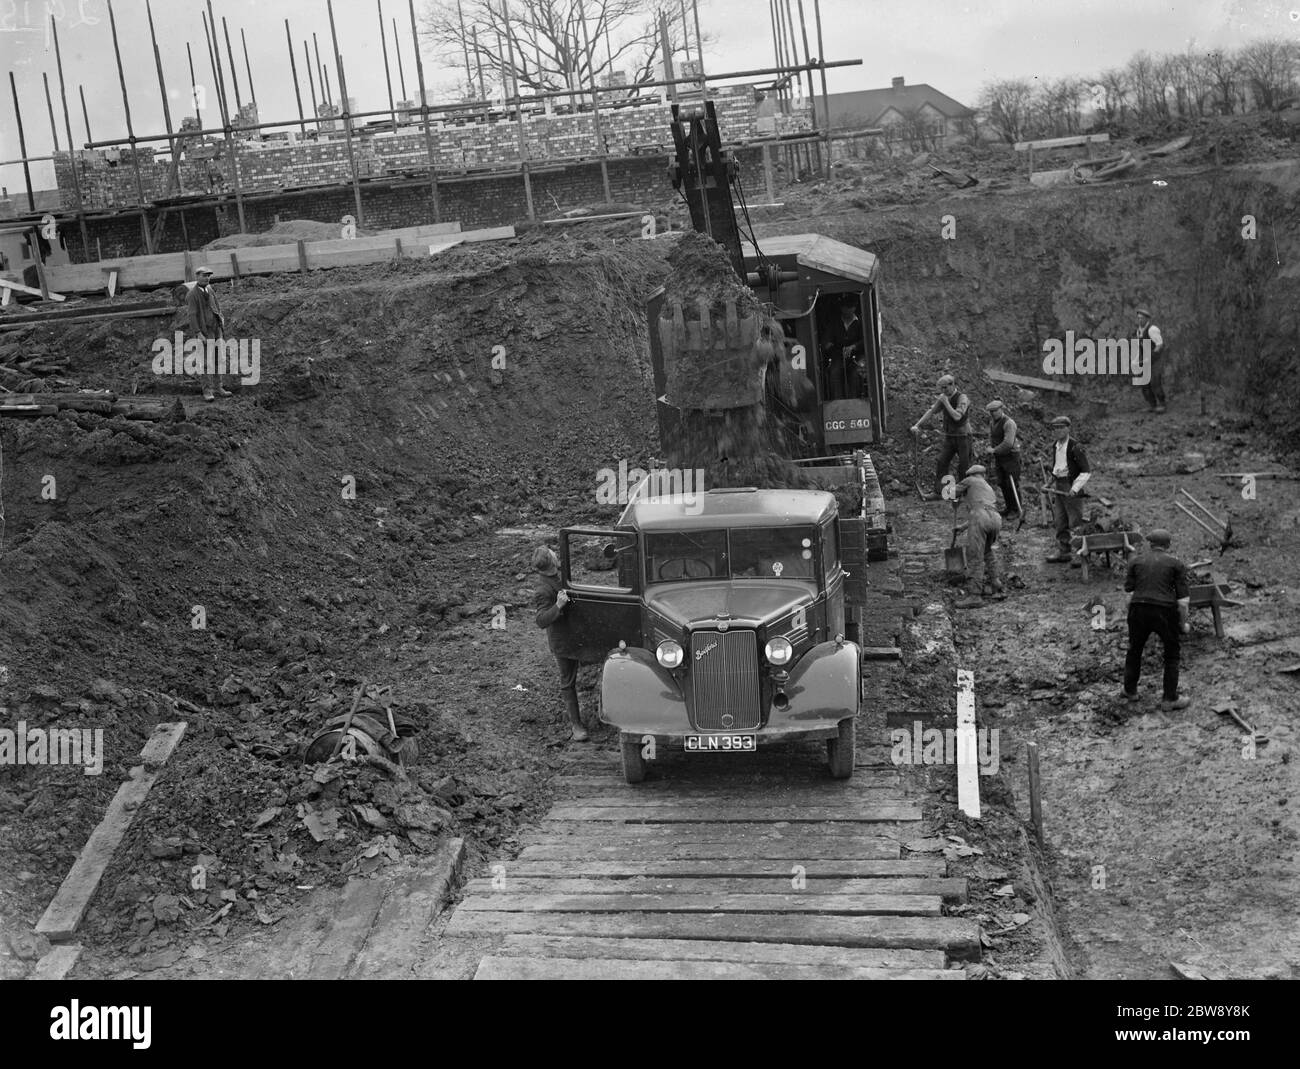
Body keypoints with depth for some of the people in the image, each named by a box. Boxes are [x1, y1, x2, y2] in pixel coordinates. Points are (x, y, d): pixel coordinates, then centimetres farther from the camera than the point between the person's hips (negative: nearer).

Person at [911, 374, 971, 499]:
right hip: (949, 437, 6)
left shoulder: (962, 398, -16)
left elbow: (957, 416, -28)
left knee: (963, 466, 1)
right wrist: (917, 425, -2)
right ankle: (939, 492, 0)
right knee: (941, 463, -2)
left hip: (963, 437, -6)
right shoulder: (943, 397, 4)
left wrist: (946, 402, -25)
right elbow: (931, 411, 6)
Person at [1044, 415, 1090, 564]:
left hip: (1072, 487, -8)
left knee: (1075, 521, -5)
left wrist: (1075, 488, -22)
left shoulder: (1075, 447, -14)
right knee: (1060, 521, 11)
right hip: (1058, 487, 8)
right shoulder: (1055, 446, 10)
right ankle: (1063, 551, 20)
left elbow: (1086, 472, -13)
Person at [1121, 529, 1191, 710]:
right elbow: (1183, 597, -2)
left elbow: (1128, 588, 12)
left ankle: (1130, 691, 33)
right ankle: (1170, 699, 15)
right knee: (1172, 655, 15)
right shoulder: (1176, 564, 2)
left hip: (1138, 611, 2)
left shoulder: (1136, 561, 7)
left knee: (1134, 650, 22)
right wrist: (1183, 623, 6)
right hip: (1165, 613, -2)